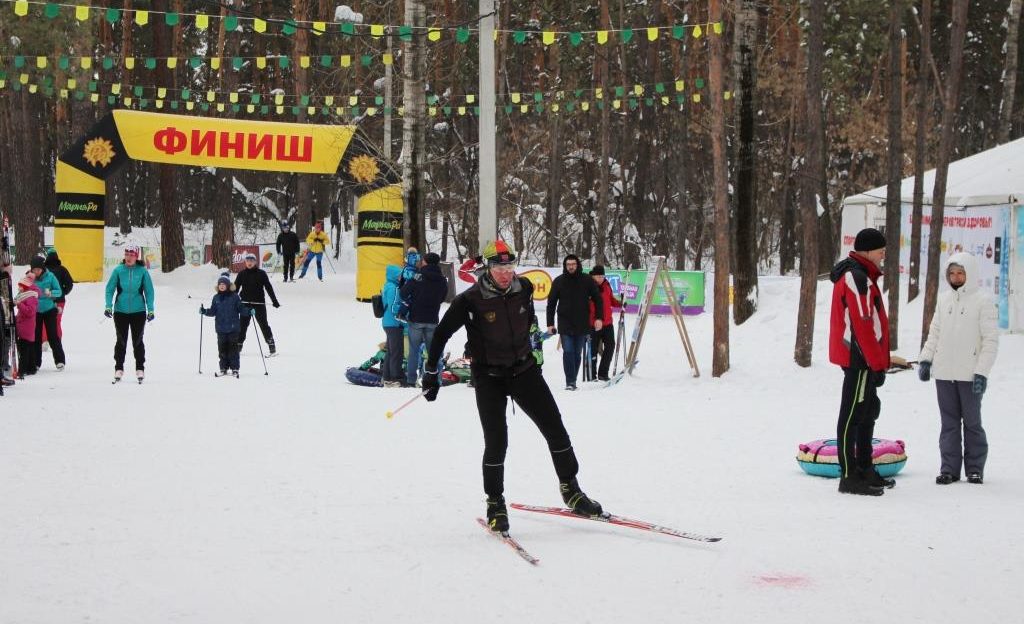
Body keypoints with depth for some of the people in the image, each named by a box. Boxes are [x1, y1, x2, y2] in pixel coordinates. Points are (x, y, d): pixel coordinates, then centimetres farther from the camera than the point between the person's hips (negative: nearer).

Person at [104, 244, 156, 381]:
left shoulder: (143, 271, -3)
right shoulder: (118, 270, -3)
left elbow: (149, 291, 2)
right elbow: (110, 289, 0)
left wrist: (151, 309, -4)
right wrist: (108, 306, -10)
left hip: (138, 312, 0)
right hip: (120, 311, 1)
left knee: (137, 341, 5)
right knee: (121, 341, 6)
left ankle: (140, 368, 13)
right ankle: (119, 368, 14)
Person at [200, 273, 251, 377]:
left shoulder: (234, 297, -4)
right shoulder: (216, 298, 6)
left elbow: (241, 309, -2)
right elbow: (213, 311, 10)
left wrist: (249, 311, -18)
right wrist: (204, 311, -4)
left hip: (233, 328, -3)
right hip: (221, 329, 3)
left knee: (233, 348, 0)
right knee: (222, 348, 5)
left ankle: (234, 368, 7)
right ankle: (223, 368, 13)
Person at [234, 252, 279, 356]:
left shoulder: (261, 273, 0)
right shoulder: (242, 274, 6)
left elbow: (268, 287, 1)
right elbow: (235, 288, 9)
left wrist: (274, 301, -2)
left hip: (259, 303, -2)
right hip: (245, 303, 2)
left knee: (263, 324, -3)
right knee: (243, 325, 4)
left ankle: (272, 346, -1)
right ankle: (238, 345, 11)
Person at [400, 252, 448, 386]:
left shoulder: (418, 277, -13)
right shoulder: (442, 280, 1)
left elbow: (403, 293, -14)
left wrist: (410, 301, 6)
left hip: (416, 319, -3)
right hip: (433, 320, 3)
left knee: (414, 350, 4)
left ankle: (411, 379, 1)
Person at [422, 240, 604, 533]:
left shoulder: (524, 288, -3)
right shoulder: (470, 300, -16)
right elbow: (442, 334, -6)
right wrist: (432, 374, -2)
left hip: (524, 370, 4)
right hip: (489, 377, -4)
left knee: (555, 429, 1)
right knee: (497, 442, -11)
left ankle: (571, 490, 18)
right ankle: (495, 504, 7)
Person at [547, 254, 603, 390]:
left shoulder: (587, 280, 1)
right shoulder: (559, 281, 1)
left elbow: (597, 299, 7)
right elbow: (551, 304, 6)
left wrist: (599, 318, -3)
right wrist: (550, 324, 2)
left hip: (582, 324, 1)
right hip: (565, 324, -1)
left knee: (577, 353, 7)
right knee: (568, 352, -10)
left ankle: (573, 381, 15)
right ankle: (570, 382, -11)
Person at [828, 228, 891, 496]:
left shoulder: (860, 275, 18)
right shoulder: (857, 278, -16)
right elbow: (863, 325, -21)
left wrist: (878, 359, 21)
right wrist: (877, 364, -20)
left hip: (860, 360, 11)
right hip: (860, 359, -11)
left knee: (868, 411, 18)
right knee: (853, 415, -8)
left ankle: (865, 470, 27)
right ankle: (849, 477, -6)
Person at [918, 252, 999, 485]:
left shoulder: (983, 300, -5)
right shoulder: (944, 299, 11)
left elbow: (991, 341, -8)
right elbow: (935, 333, 18)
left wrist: (982, 372, -14)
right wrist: (925, 359, 6)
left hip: (969, 375, -5)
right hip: (944, 374, 5)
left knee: (972, 422, 3)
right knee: (949, 423, 7)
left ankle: (975, 468, 11)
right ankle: (949, 468, 11)